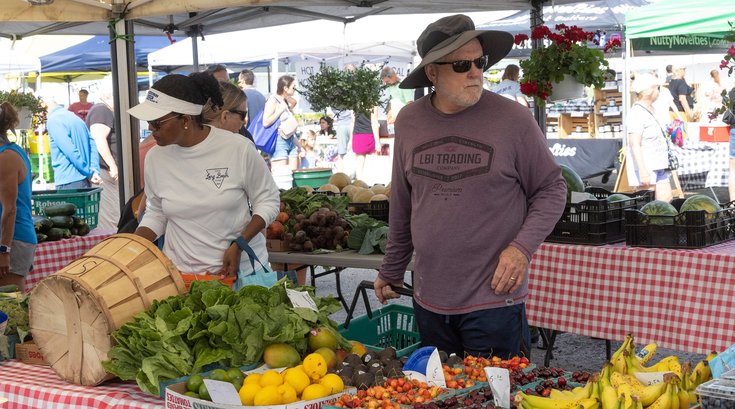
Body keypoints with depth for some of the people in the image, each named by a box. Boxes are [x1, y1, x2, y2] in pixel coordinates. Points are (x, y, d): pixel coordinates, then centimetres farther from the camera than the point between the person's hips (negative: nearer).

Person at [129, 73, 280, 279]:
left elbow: (268, 200, -4)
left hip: (242, 268, -2)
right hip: (180, 273, 2)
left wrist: (239, 244, -16)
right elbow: (156, 214, 9)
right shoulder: (155, 158, -2)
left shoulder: (238, 148, -13)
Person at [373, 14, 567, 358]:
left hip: (494, 300, -4)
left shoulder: (512, 118, -9)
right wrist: (391, 272, 20)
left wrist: (522, 247, -15)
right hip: (429, 301, 4)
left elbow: (552, 190, 0)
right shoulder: (409, 122, 2)